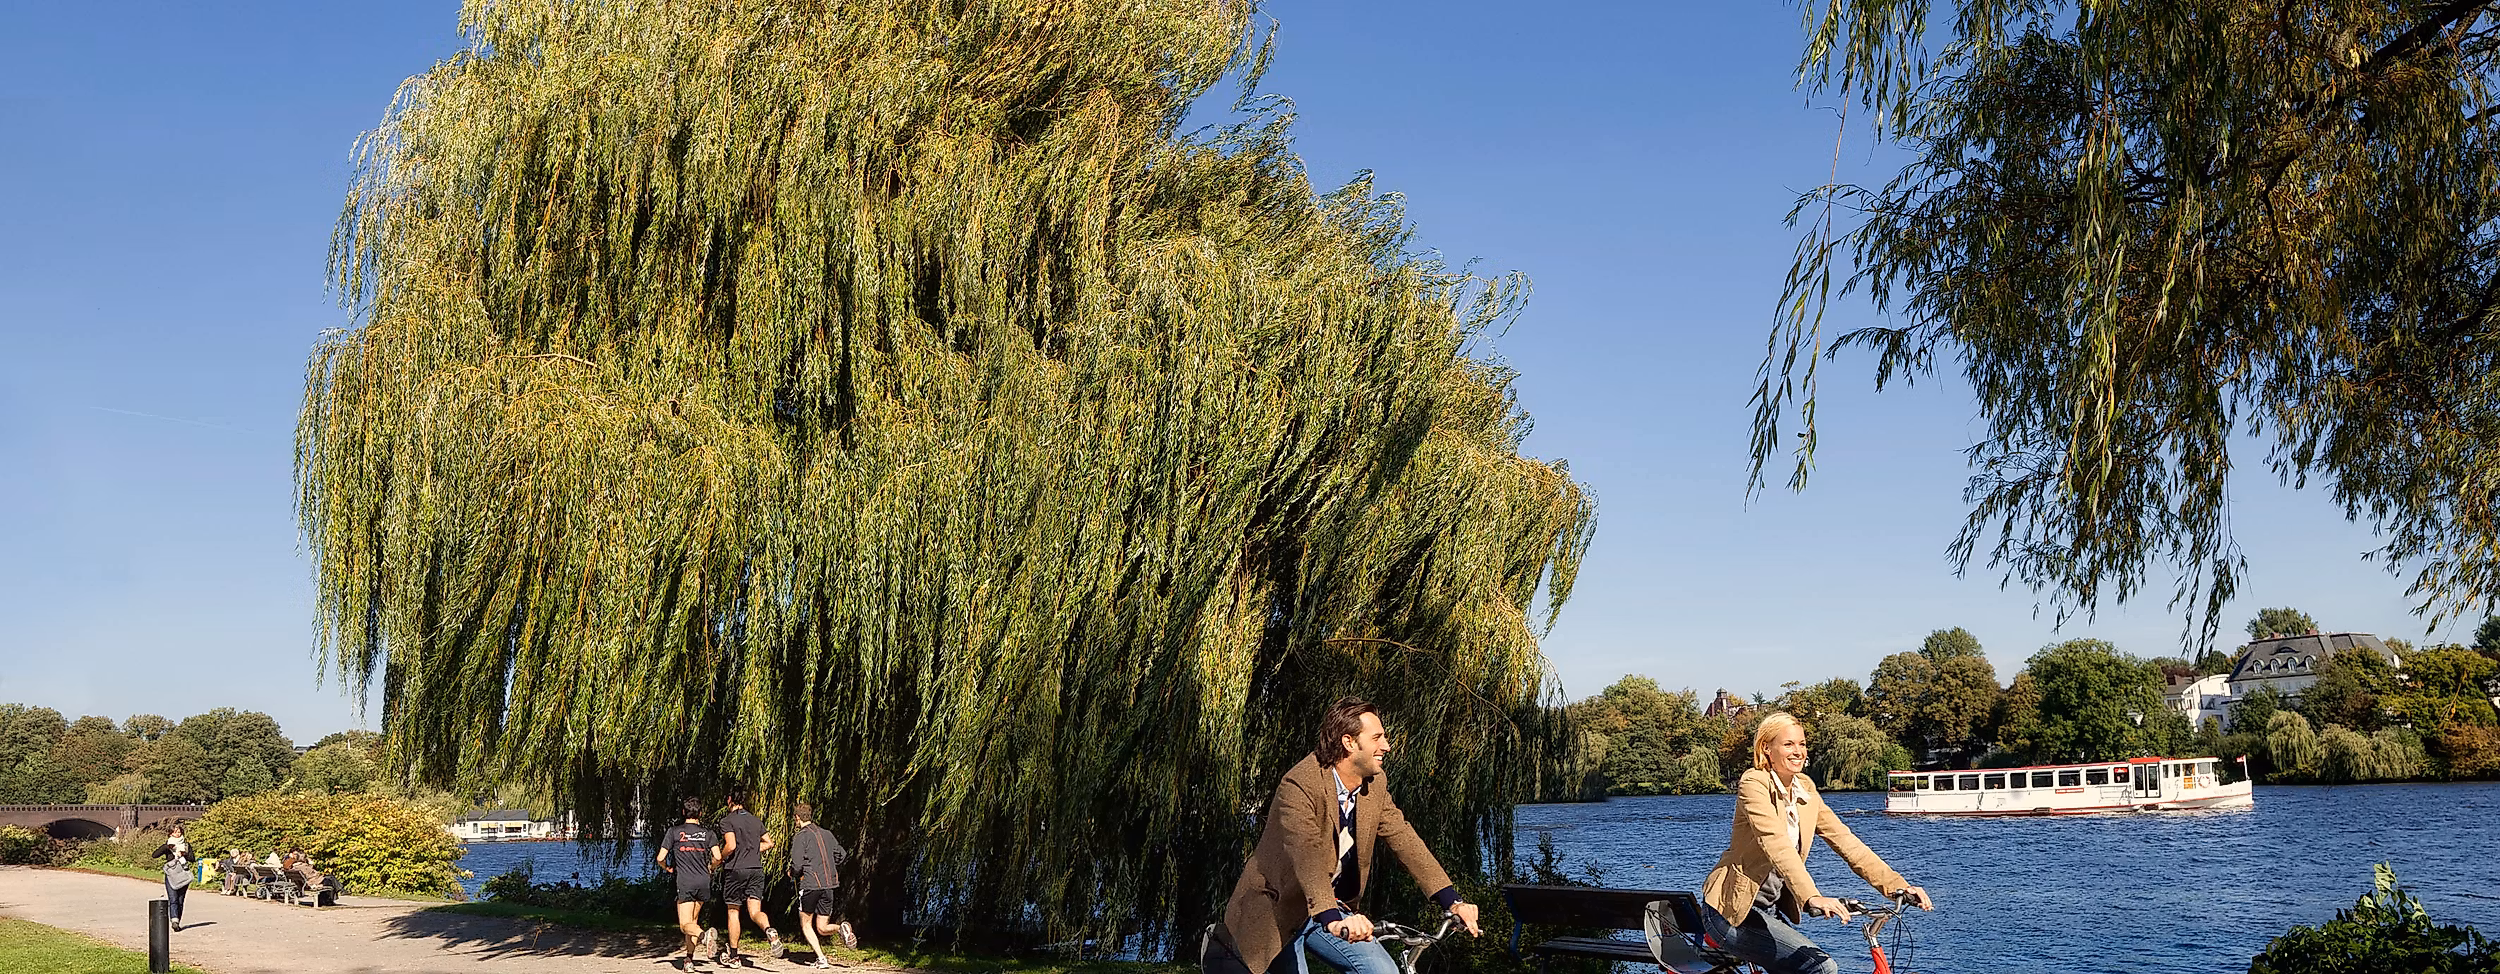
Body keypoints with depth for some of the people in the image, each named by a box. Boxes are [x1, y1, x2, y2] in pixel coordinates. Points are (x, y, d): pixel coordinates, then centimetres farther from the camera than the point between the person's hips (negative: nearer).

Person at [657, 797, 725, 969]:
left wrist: (668, 869, 21)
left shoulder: (674, 831, 2)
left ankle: (704, 934, -37)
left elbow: (660, 858, 0)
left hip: (685, 883, -3)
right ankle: (689, 958, 11)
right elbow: (717, 858, -4)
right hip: (704, 882, 3)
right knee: (693, 920, 17)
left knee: (685, 926, -6)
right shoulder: (708, 832, 6)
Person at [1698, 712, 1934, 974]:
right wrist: (1812, 898, -46)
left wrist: (1898, 885, -11)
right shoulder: (1753, 785, -17)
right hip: (1734, 913, -8)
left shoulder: (1805, 789, 6)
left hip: (1772, 909, 8)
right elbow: (1775, 844, -32)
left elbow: (1844, 840, 0)